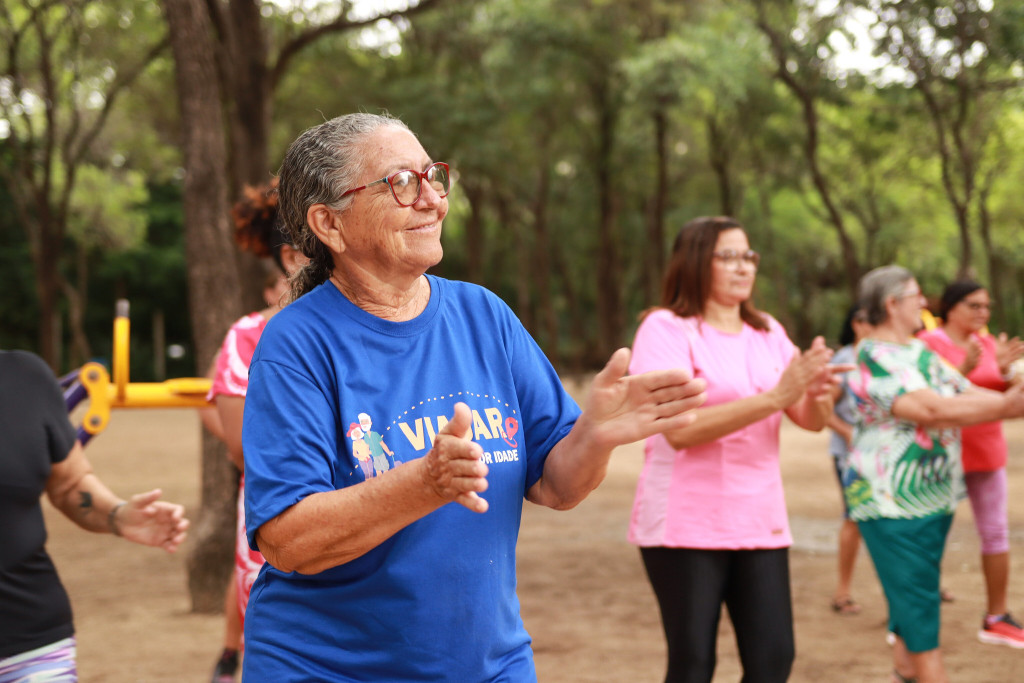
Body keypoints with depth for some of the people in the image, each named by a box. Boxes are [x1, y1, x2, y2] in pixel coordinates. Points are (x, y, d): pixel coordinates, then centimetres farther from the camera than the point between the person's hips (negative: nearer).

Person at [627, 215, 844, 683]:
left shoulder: (768, 332, 10)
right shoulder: (665, 328, -8)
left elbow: (812, 421, 5)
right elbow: (679, 429, -21)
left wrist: (818, 395, -19)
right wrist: (774, 397, -25)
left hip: (759, 520, 6)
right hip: (685, 524, -5)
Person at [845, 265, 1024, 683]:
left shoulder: (922, 352, 14)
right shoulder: (874, 359, -15)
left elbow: (966, 395, 8)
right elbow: (930, 410, -25)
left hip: (936, 499, 8)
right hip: (892, 503, -8)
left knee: (913, 601, 16)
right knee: (917, 606, -7)